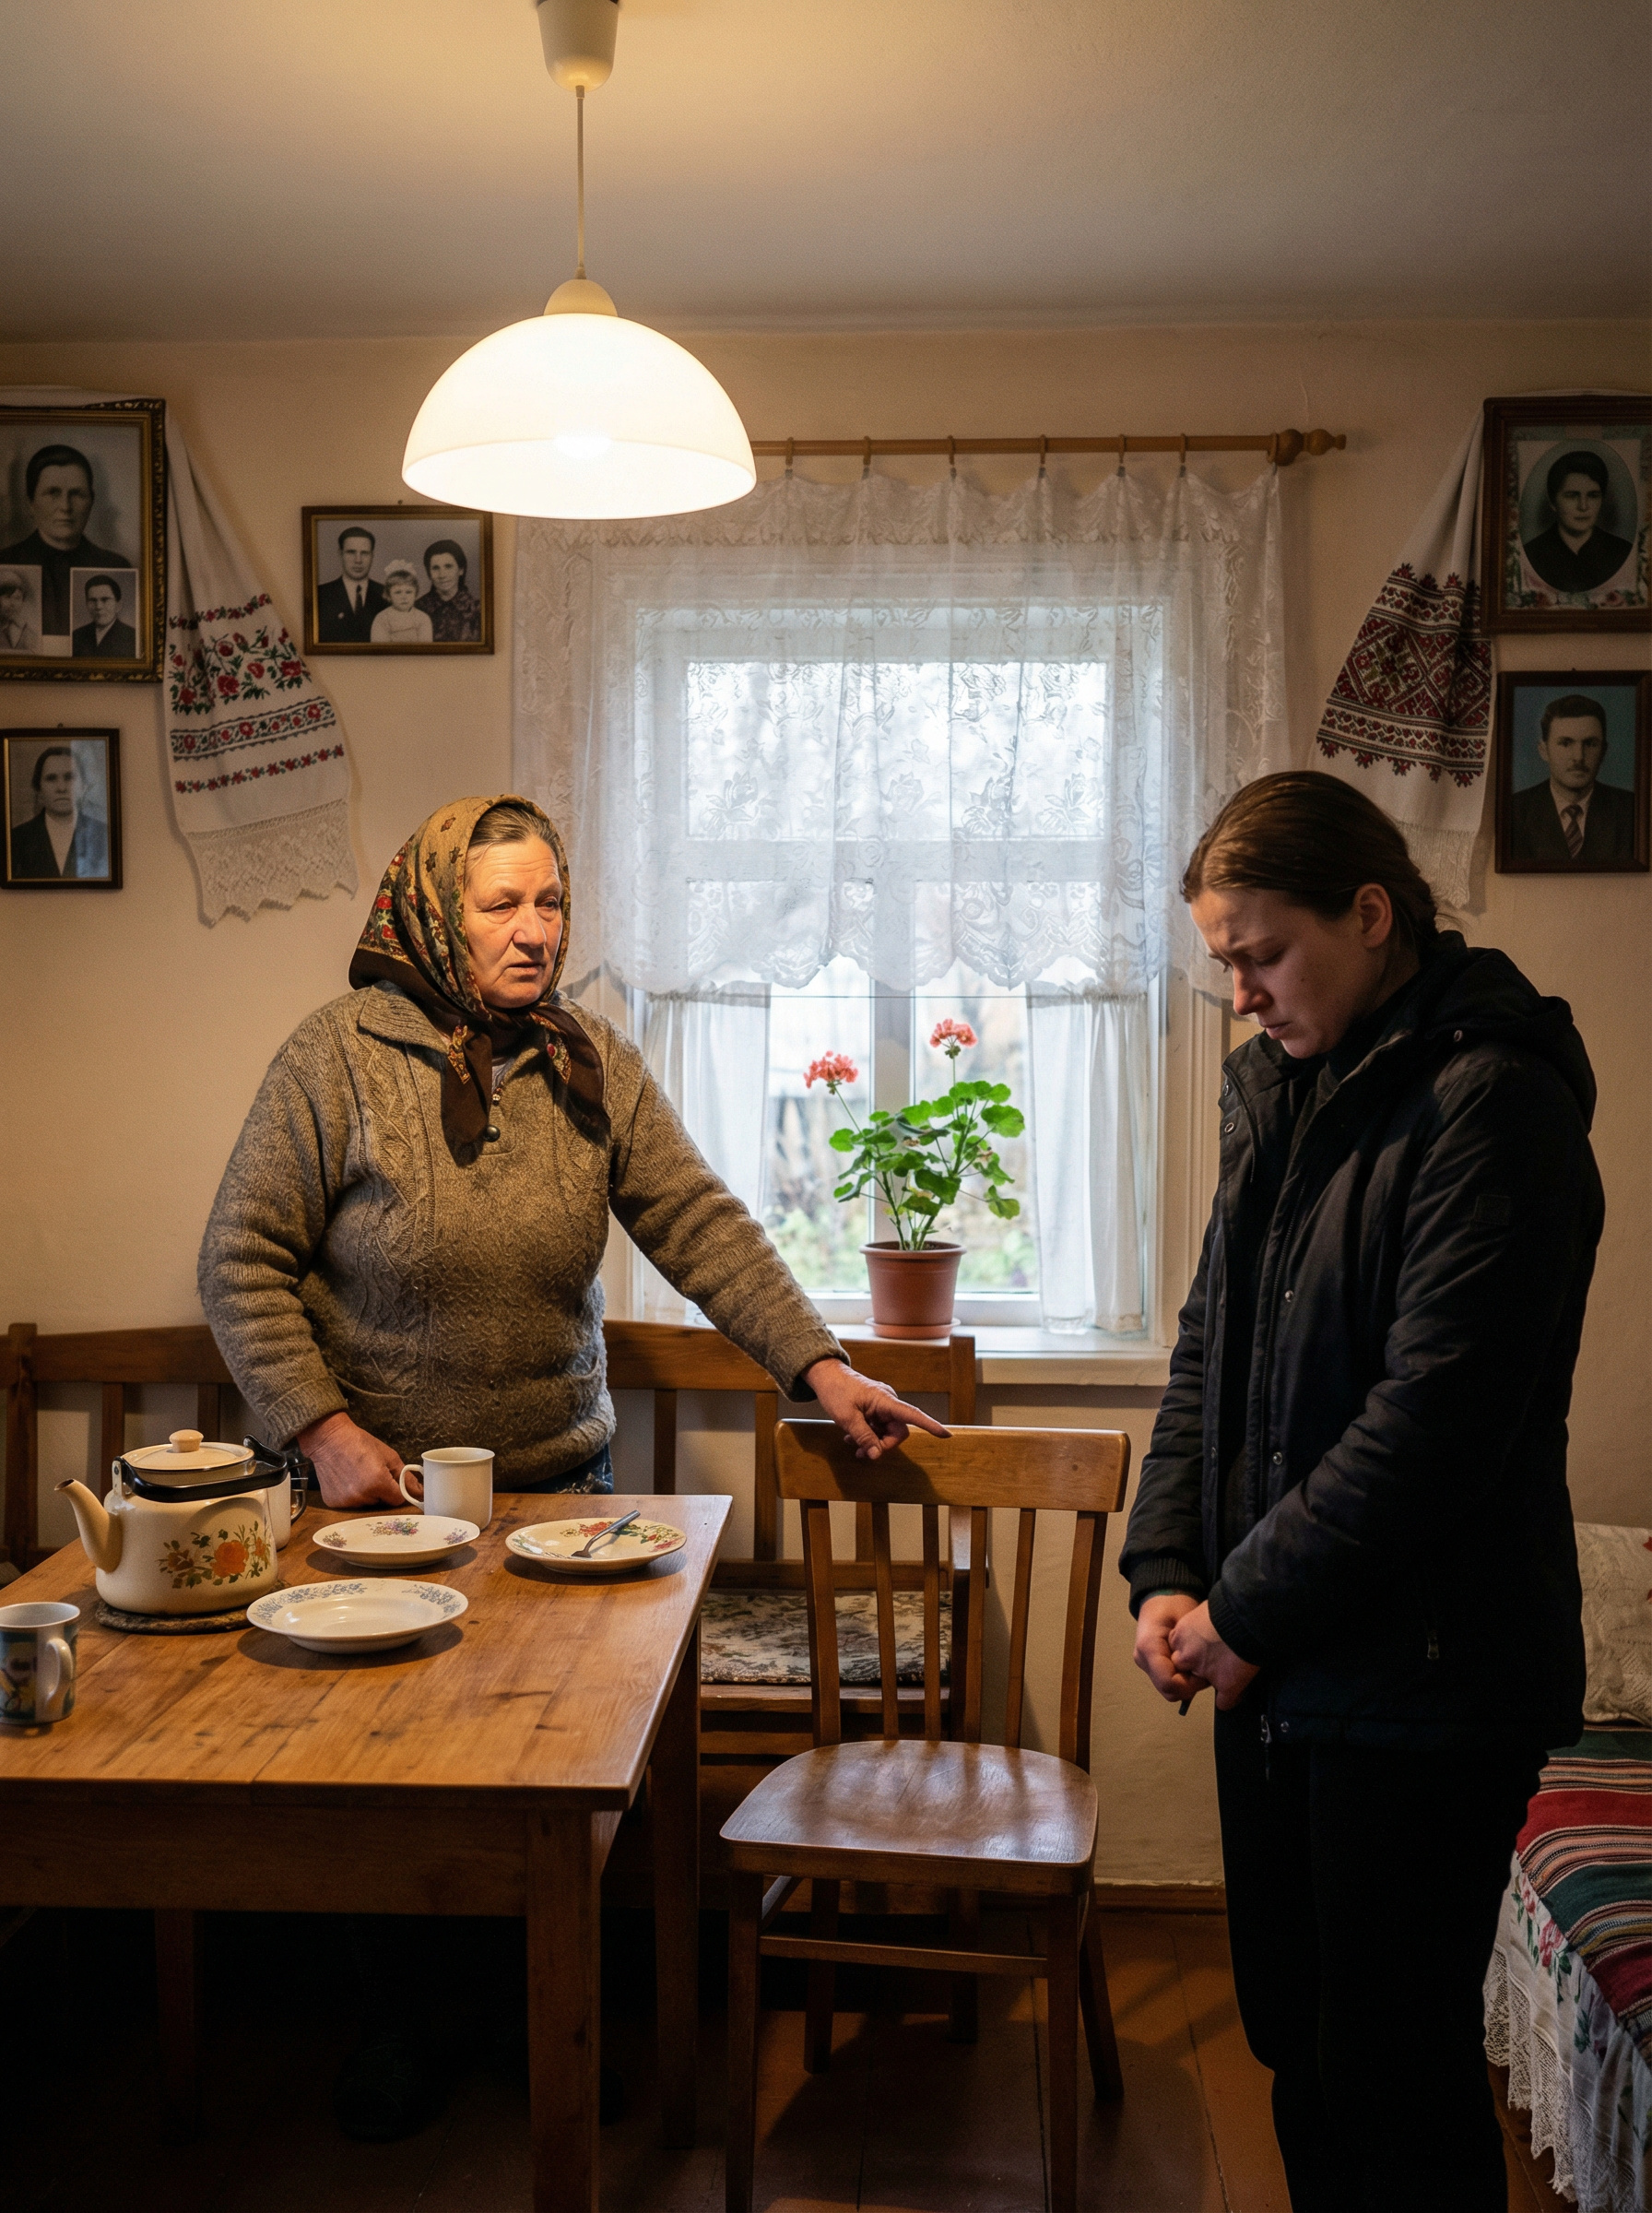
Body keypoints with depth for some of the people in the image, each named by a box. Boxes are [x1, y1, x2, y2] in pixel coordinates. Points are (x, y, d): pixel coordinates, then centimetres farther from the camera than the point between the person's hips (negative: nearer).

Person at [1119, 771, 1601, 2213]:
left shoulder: (1490, 1102, -16)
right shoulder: (1280, 1088, 10)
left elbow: (1436, 1414, -22)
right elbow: (1210, 1342, 13)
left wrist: (1248, 1612, -15)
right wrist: (1168, 1569, 2)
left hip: (1424, 1682, -8)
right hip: (1280, 1664, 8)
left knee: (1393, 2069, 5)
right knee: (1293, 2033, 19)